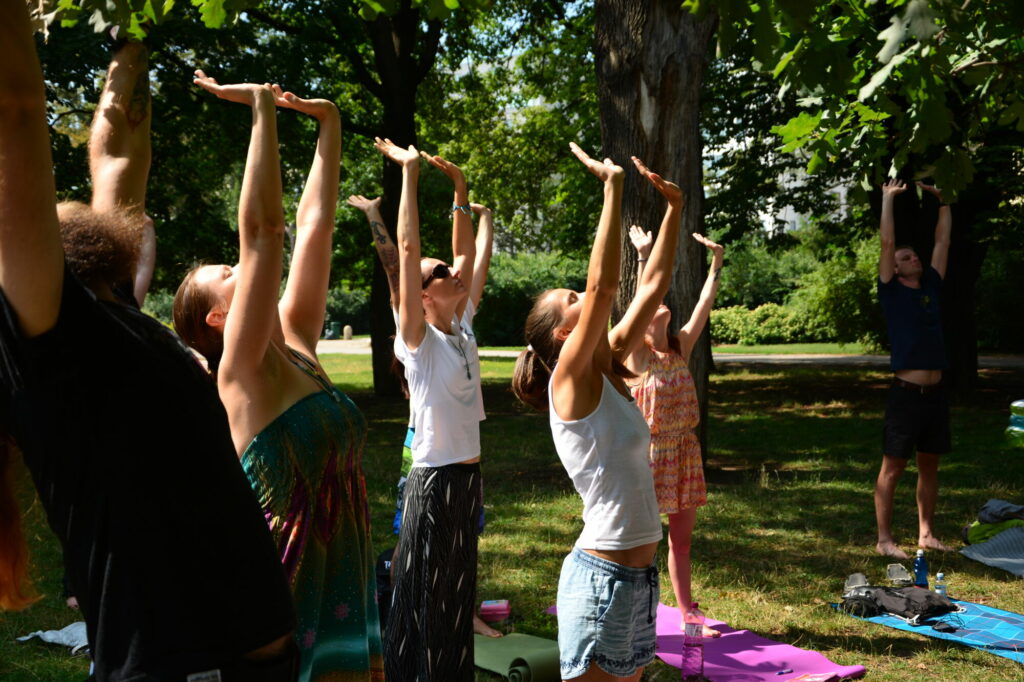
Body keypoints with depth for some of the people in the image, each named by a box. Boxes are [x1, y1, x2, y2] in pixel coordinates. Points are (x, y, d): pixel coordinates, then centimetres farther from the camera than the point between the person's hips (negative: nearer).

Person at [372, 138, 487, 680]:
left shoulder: (462, 326, 6)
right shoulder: (418, 340, -12)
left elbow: (465, 253, 11)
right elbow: (408, 248, -18)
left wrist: (460, 191, 9)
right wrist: (410, 172, -16)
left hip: (468, 476, 7)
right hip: (434, 480, -7)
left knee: (458, 592, 17)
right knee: (423, 598, 4)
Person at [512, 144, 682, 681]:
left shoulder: (610, 372, 9)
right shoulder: (570, 379, -12)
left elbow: (652, 285, 12)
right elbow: (603, 282, -23)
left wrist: (673, 208, 12)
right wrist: (613, 187, -20)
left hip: (640, 573, 8)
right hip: (602, 575, -8)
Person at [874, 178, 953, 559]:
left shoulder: (931, 287, 13)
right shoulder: (892, 292, 0)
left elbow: (943, 240, 18)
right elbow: (887, 242, -5)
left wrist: (941, 200, 21)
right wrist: (889, 199, 0)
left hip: (935, 393, 6)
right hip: (907, 393, -6)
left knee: (929, 466, 13)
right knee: (893, 468, -1)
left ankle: (926, 534, 22)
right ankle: (885, 539, 4)